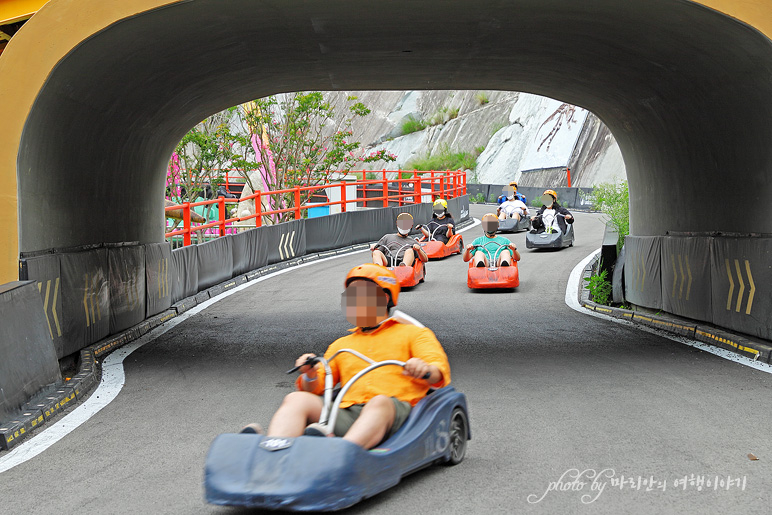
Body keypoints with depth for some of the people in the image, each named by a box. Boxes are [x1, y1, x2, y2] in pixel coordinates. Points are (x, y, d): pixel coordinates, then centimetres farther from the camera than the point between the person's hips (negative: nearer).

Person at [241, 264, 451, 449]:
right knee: (297, 399, -22)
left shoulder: (414, 333, 21)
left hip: (396, 412, -3)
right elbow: (316, 388, 26)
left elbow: (439, 373, 4)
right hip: (345, 415, 4)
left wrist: (425, 370, -21)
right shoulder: (341, 345, 35)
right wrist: (311, 375, 1)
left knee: (380, 402, -38)